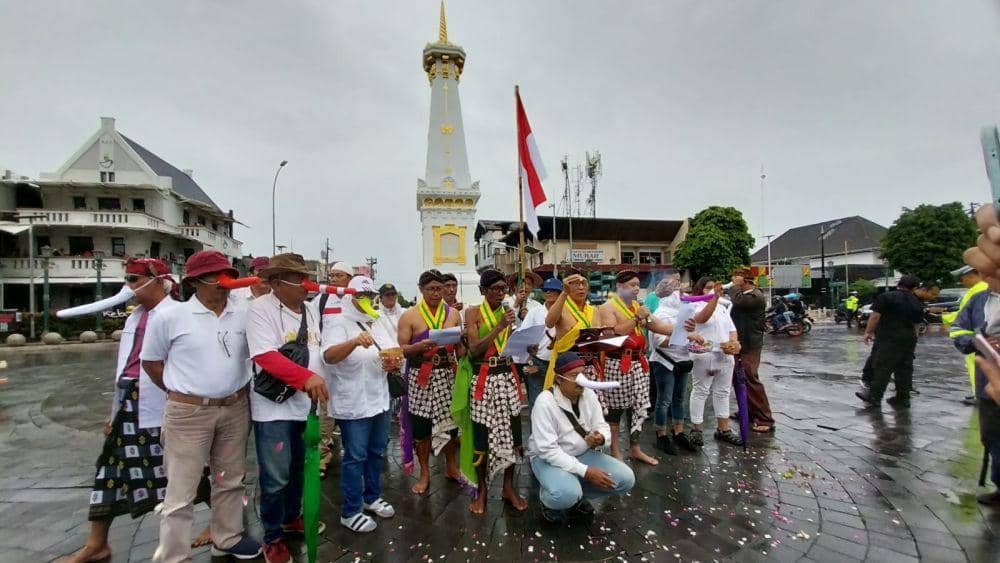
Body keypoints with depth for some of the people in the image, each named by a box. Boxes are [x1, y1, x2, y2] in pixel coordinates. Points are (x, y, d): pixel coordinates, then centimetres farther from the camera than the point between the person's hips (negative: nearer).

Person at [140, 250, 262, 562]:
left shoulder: (243, 316, 0)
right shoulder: (170, 317, -8)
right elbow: (150, 361, 2)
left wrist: (237, 390, 6)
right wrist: (182, 393, 0)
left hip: (236, 409, 4)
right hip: (188, 413, -4)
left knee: (230, 479, 18)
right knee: (181, 490, 5)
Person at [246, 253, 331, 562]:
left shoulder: (311, 310, 7)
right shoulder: (260, 308, -13)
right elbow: (266, 356, -23)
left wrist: (318, 385, 8)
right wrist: (307, 377, -33)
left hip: (307, 403, 6)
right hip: (274, 406, -6)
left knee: (298, 468, 21)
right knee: (276, 476, 2)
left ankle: (291, 517, 42)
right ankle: (273, 537, 23)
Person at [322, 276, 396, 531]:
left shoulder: (378, 323, 10)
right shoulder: (338, 324, -13)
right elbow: (329, 356, -28)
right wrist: (355, 342, -45)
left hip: (379, 398, 7)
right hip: (353, 403, -7)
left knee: (376, 451, 19)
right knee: (355, 457, 3)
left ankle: (372, 497, 37)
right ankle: (350, 512, 19)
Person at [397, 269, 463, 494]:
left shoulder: (453, 313, 7)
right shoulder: (409, 316, -3)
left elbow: (460, 347, 10)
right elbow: (401, 349, -6)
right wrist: (422, 345, -23)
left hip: (448, 375, 3)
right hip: (421, 378, -2)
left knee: (451, 421, 10)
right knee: (421, 425, 3)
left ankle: (451, 466, 32)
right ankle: (424, 473, 23)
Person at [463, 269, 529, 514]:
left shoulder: (508, 312, 11)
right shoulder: (474, 313, -2)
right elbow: (474, 350, -14)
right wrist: (499, 326, -18)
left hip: (508, 376, 4)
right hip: (484, 379, -4)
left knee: (511, 430, 7)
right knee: (482, 434, 0)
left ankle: (509, 487, 24)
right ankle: (481, 490, 19)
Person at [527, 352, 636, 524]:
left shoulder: (589, 394, -5)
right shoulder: (545, 402, -24)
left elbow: (602, 426, 1)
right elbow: (548, 450, -26)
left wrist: (601, 438, -25)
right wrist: (585, 471, -29)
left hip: (583, 454, 6)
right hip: (548, 457, -6)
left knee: (626, 479, -10)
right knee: (567, 495, -36)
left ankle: (577, 496, 13)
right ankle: (549, 499, 3)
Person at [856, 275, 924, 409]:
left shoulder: (886, 297, -7)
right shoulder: (917, 303, 13)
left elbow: (875, 316, -11)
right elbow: (916, 324, 17)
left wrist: (868, 332, -3)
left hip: (889, 339, -6)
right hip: (909, 339, 6)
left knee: (882, 367, -4)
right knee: (904, 369, 10)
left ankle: (874, 396, 0)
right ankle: (903, 399, 16)